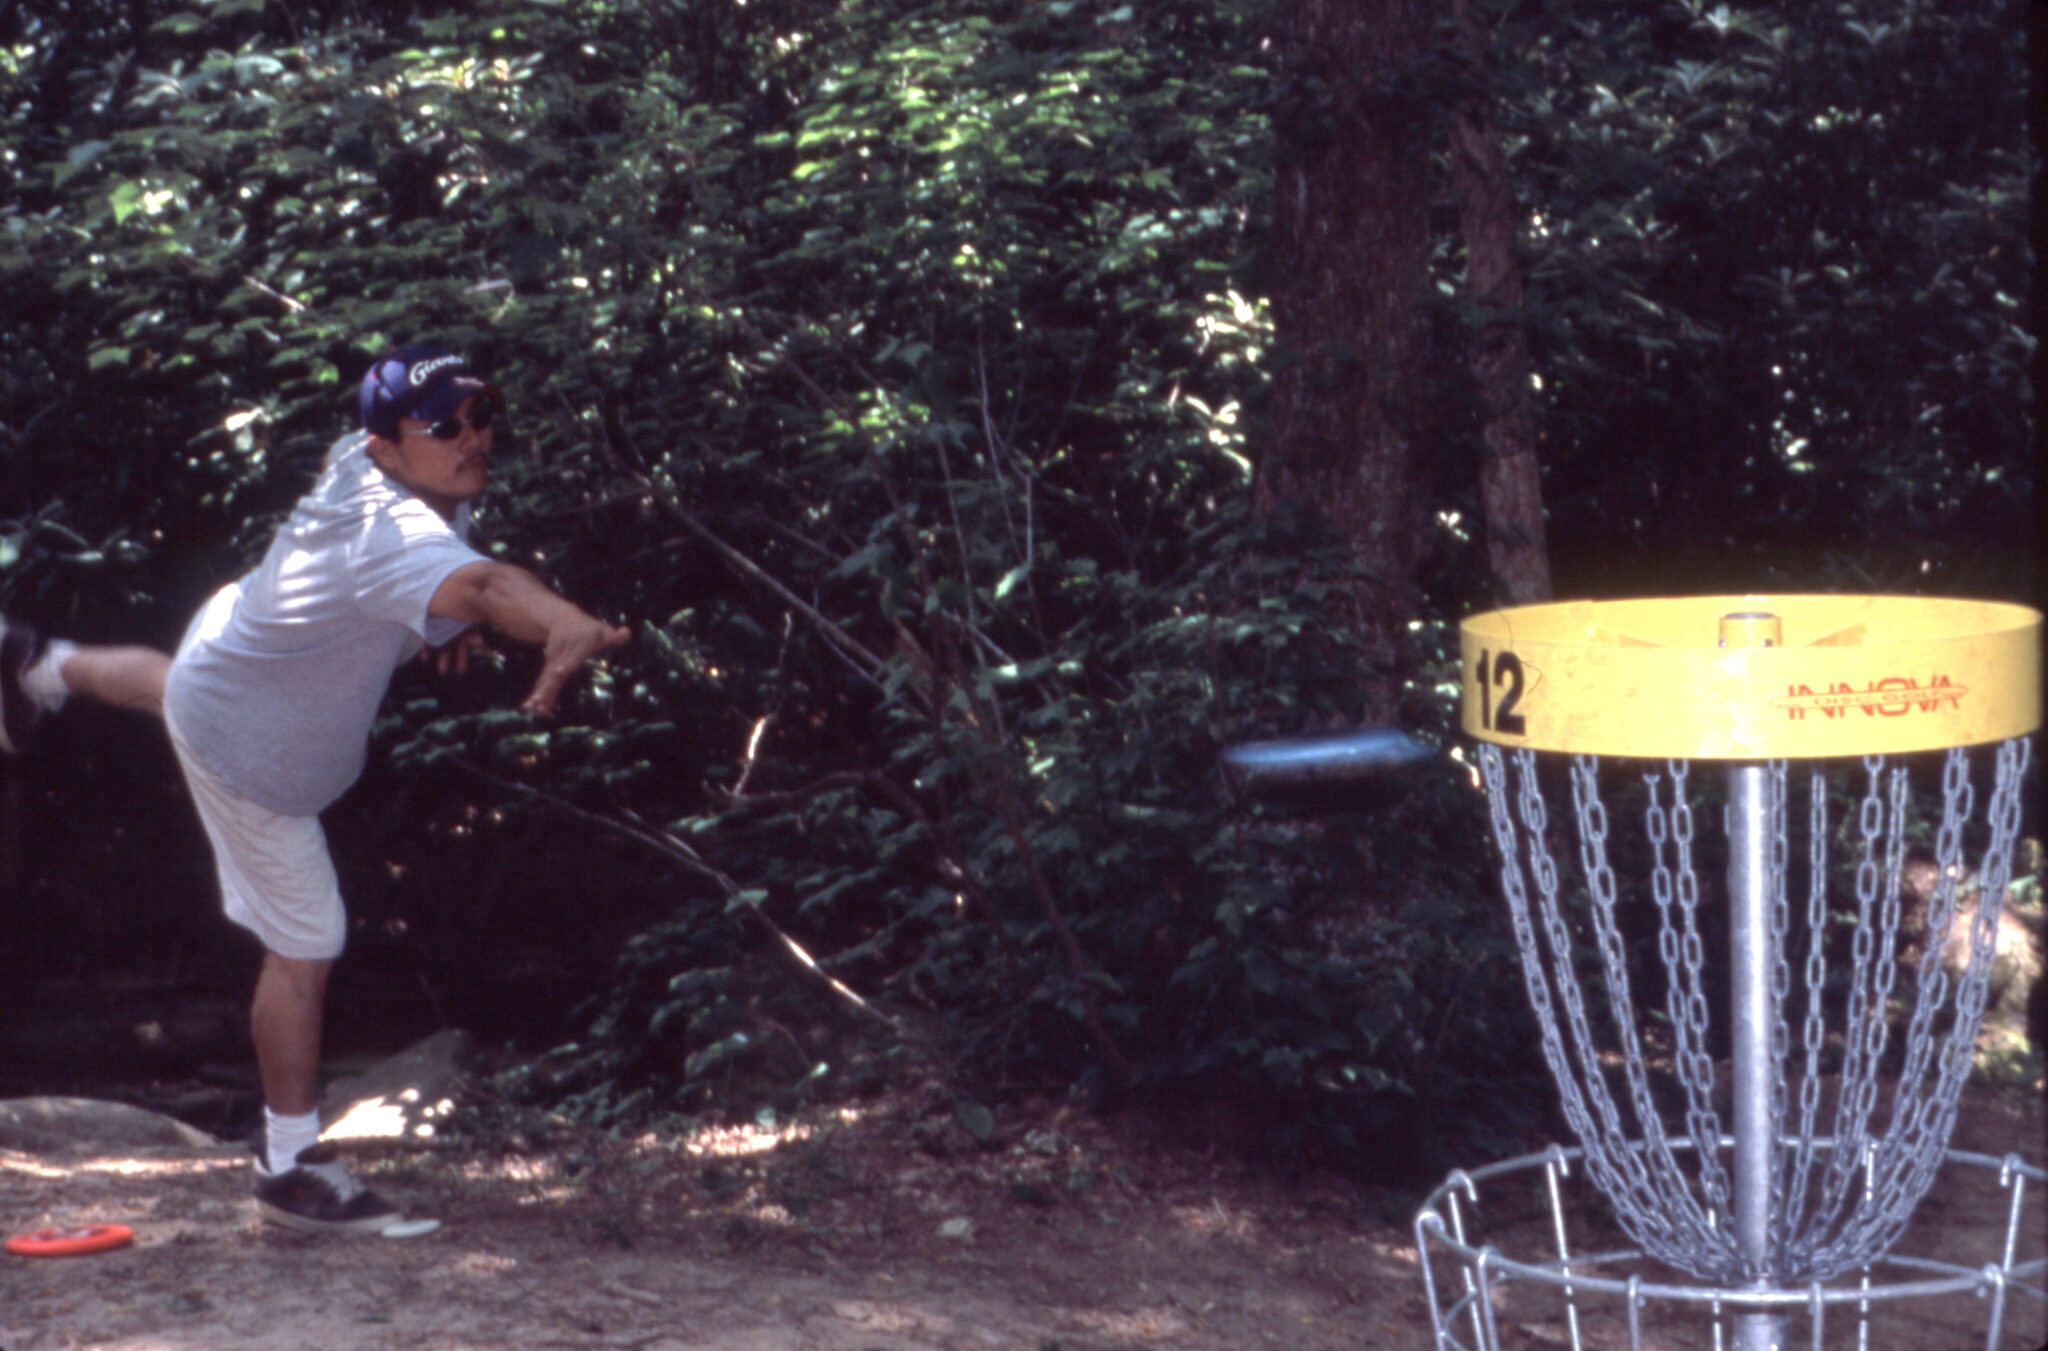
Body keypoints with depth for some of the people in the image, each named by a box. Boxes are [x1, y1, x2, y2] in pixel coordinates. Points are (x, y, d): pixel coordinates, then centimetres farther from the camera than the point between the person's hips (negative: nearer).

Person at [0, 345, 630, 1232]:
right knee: (305, 950, 0)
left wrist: (446, 617, -1)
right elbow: (481, 584, -67)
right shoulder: (388, 533, -43)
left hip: (233, 638, 9)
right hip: (254, 754, -9)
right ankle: (291, 1168, 14)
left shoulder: (361, 458, -16)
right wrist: (571, 632, -86)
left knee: (173, 683, 44)